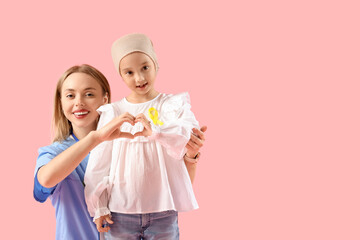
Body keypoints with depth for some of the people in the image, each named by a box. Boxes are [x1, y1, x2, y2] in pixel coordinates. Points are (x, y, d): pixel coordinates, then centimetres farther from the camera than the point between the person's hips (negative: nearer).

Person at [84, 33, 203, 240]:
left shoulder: (174, 105, 2)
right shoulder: (112, 113, 3)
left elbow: (190, 133, -18)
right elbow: (99, 163, 5)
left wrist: (155, 131, -33)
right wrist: (99, 207, 3)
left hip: (163, 212, 0)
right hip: (120, 212, 1)